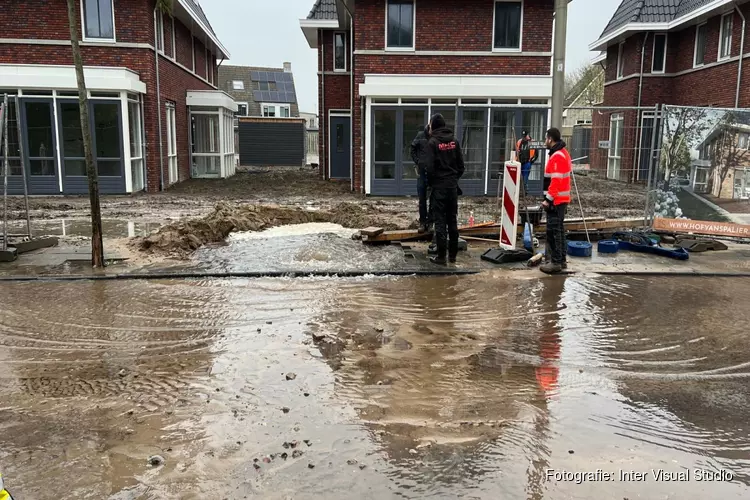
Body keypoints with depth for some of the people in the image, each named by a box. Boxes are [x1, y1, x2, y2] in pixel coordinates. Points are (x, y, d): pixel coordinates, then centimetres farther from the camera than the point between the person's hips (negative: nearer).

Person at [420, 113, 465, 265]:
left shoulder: (433, 142, -10)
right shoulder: (454, 141, 7)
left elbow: (429, 167, -15)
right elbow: (461, 165, 7)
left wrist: (432, 181, 1)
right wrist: (454, 177, 16)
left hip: (439, 185, -5)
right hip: (452, 185, 5)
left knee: (440, 221, -2)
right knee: (452, 220, 12)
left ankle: (441, 256, -1)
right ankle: (453, 254, 18)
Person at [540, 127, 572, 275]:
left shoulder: (557, 157, -17)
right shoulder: (563, 153, 15)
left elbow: (555, 181, -23)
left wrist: (548, 199, -22)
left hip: (556, 200, -11)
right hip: (562, 199, 11)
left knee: (553, 231, -7)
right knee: (559, 229, 16)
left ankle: (555, 262, -5)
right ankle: (561, 259, 22)